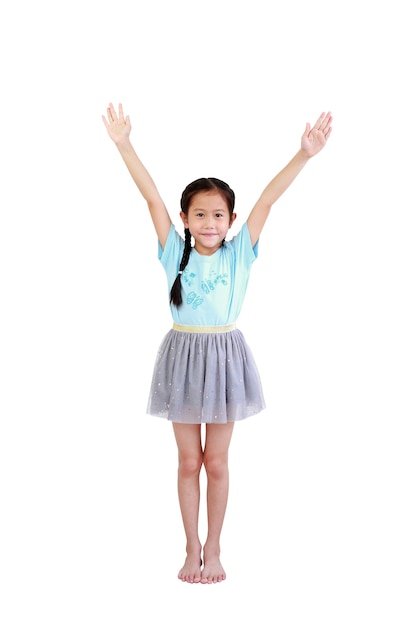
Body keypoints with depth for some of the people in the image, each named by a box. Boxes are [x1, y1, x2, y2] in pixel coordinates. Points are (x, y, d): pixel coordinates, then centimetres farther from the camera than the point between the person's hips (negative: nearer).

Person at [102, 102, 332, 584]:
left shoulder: (239, 253, -4)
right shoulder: (175, 252, -3)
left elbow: (267, 199, -12)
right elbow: (152, 198, -10)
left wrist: (304, 155, -17)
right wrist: (123, 144, -14)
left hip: (224, 355, 0)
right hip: (183, 353, 1)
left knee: (216, 462, 10)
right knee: (188, 462, 10)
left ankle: (213, 549, 25)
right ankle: (192, 549, 24)